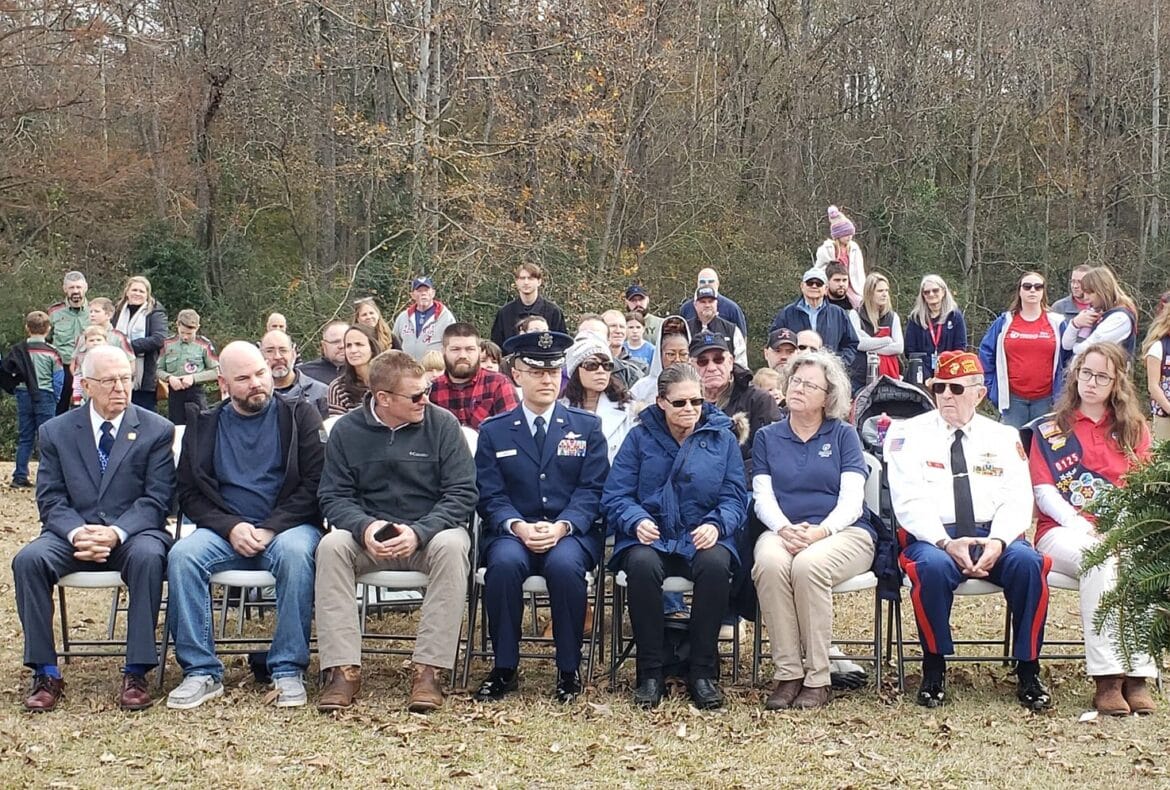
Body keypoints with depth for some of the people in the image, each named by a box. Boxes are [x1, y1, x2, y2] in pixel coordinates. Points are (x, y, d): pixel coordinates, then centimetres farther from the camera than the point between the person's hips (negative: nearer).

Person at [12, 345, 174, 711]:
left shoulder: (157, 430, 4)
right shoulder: (55, 432, 9)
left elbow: (156, 499, -3)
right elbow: (51, 500, 4)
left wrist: (117, 532, -21)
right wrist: (76, 532, -18)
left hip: (134, 533, -2)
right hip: (73, 534, 2)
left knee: (148, 556, -36)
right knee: (28, 559, -27)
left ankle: (136, 673, -28)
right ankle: (45, 674, -18)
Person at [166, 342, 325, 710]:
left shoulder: (299, 415, 7)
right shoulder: (203, 424, 12)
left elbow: (315, 483, -2)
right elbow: (189, 493, 8)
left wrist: (271, 528, -14)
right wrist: (230, 527, -10)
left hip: (287, 526, -2)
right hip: (226, 530, 2)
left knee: (295, 551, -36)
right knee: (182, 555, -28)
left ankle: (288, 670, -27)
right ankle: (201, 672, -21)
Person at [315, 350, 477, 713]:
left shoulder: (442, 423, -3)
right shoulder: (347, 430, 1)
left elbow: (462, 493, -8)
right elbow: (333, 496, -1)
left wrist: (418, 532, -23)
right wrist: (365, 527, -22)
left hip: (430, 532, -1)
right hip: (368, 535, 1)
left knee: (452, 545, -34)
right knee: (331, 545, -28)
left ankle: (430, 669, -31)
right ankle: (343, 668, -27)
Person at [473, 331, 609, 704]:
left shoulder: (587, 427, 10)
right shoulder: (493, 432, 11)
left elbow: (592, 490, 2)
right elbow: (491, 496, 4)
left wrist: (561, 526, -16)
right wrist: (519, 527, -16)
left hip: (571, 533, 0)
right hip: (512, 533, 1)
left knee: (564, 563, -35)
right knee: (505, 562, -34)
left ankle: (569, 669, -18)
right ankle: (504, 668, -18)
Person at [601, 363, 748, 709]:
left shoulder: (722, 437, 10)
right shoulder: (640, 438, 9)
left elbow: (735, 498, 6)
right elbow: (615, 496, 3)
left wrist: (717, 524, -16)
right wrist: (637, 521, -18)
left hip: (702, 538, 0)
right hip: (650, 537, 0)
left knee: (716, 563, -35)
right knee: (642, 564, -36)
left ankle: (703, 673, -22)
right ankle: (650, 673, -23)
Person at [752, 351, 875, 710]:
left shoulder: (843, 435, 12)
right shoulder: (767, 437, 17)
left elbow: (851, 500, 0)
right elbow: (763, 498, 6)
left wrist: (821, 531, -20)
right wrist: (785, 529, -16)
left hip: (843, 532, -1)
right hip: (782, 531, 2)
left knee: (809, 565, -35)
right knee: (769, 563, -34)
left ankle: (817, 678, -26)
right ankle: (787, 674, -28)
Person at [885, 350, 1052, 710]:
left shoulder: (1004, 437, 14)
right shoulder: (908, 433, 7)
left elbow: (1016, 500, 5)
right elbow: (910, 501, -4)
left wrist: (998, 541, -17)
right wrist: (947, 543, -20)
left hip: (994, 537, 2)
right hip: (933, 538, -2)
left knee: (1028, 563, -30)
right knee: (933, 567, -36)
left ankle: (1027, 673, -16)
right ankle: (934, 670, -16)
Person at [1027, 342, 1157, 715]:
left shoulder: (1134, 430, 19)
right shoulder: (1049, 429, 14)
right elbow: (1043, 491, 2)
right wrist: (1079, 525, -15)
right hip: (1063, 531, -2)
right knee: (1099, 559, -37)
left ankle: (1138, 673, -35)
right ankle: (1106, 676, -39)